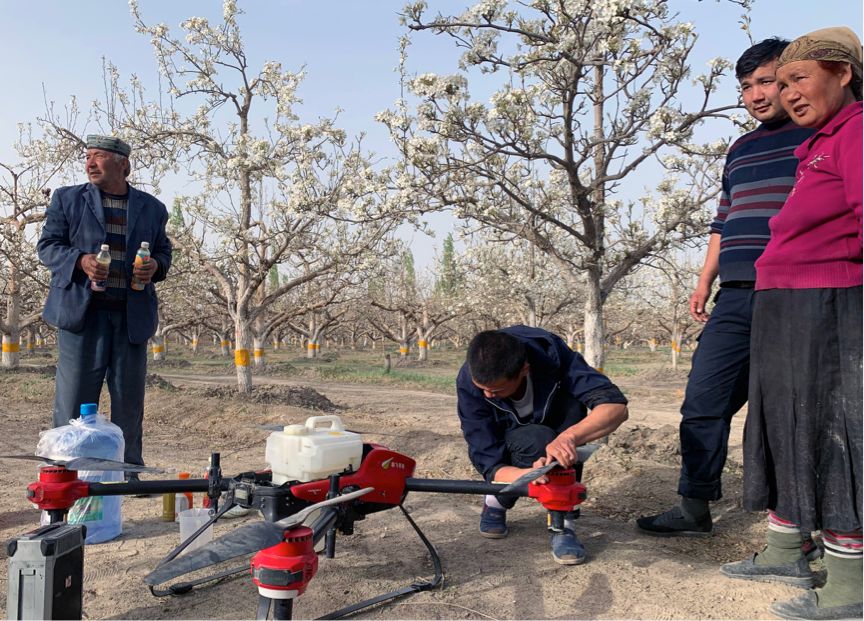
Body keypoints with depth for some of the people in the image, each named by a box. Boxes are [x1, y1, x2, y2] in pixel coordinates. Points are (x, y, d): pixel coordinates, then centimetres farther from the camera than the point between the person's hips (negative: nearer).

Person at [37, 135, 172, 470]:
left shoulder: (152, 208, 14)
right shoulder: (67, 199, 10)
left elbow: (163, 251, 19)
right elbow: (47, 245, 6)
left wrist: (156, 266, -5)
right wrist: (80, 261, -14)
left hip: (132, 314, 2)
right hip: (81, 310, -1)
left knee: (129, 397, 6)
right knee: (74, 394, -1)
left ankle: (129, 467, 17)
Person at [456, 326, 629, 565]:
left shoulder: (551, 353, -33)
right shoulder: (468, 383, -32)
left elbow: (616, 407, -38)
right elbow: (490, 464, -30)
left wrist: (569, 436, -56)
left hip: (557, 427, 1)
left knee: (573, 408, -33)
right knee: (537, 441, -36)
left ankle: (562, 524, -24)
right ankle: (496, 502, -4)